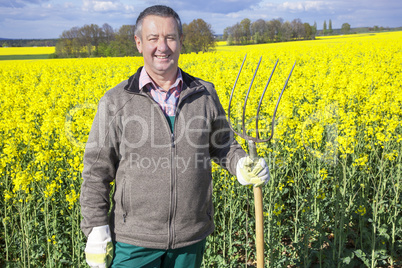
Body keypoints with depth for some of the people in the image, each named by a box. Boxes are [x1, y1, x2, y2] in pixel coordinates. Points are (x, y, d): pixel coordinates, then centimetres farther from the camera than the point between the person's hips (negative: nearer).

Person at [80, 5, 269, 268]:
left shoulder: (205, 94, 1)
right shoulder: (116, 102, -6)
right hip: (134, 238, -2)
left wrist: (241, 165, -8)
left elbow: (222, 145, 13)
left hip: (191, 236, 2)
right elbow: (96, 171, -4)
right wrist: (96, 231, -7)